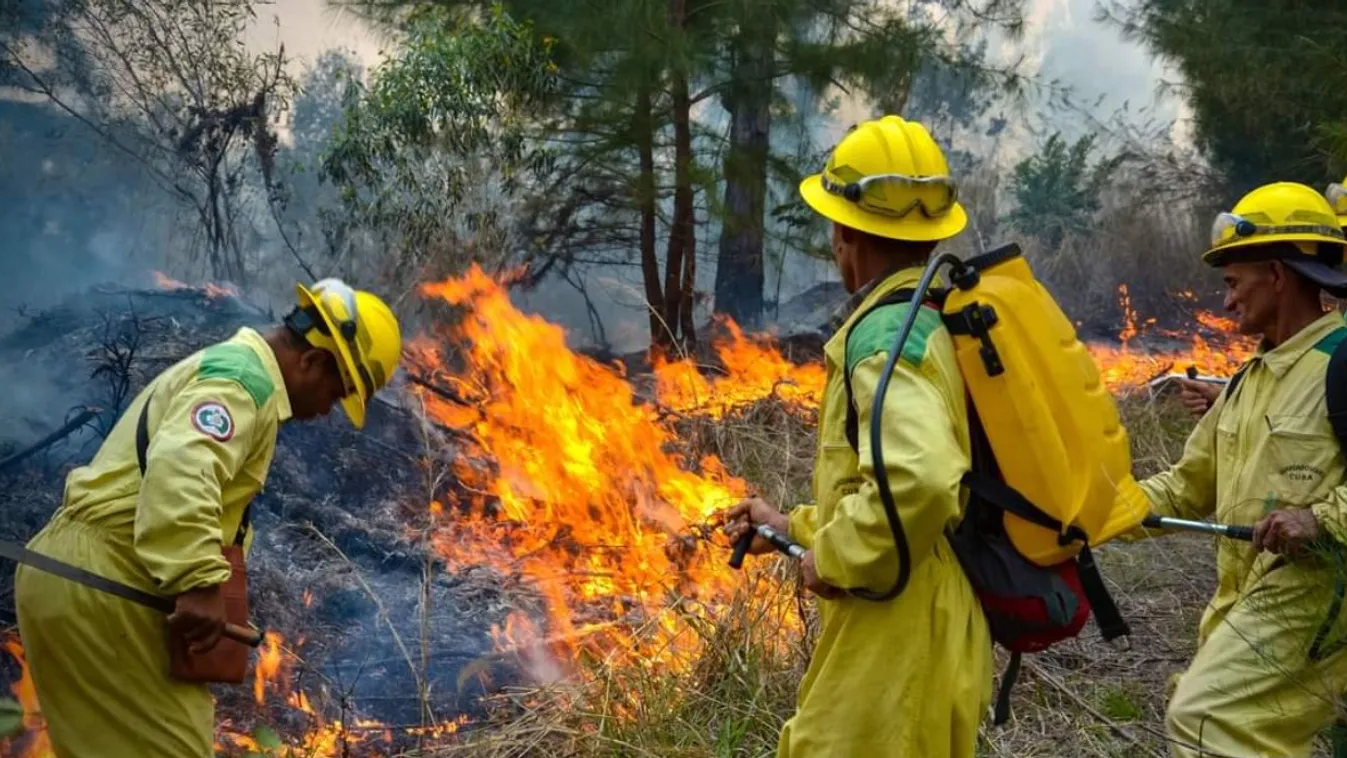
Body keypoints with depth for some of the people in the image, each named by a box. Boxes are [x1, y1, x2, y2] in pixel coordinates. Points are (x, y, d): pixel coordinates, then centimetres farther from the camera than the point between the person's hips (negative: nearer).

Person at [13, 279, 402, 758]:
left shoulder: (225, 365, 23)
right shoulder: (245, 376, -12)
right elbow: (180, 468, -30)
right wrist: (200, 583, -35)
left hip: (75, 573, 11)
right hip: (99, 580, -11)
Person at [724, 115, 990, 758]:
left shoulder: (885, 335, -18)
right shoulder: (932, 323, 14)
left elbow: (920, 482, -35)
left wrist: (834, 557, -20)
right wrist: (795, 528, 24)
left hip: (895, 651, -10)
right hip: (910, 644, 10)